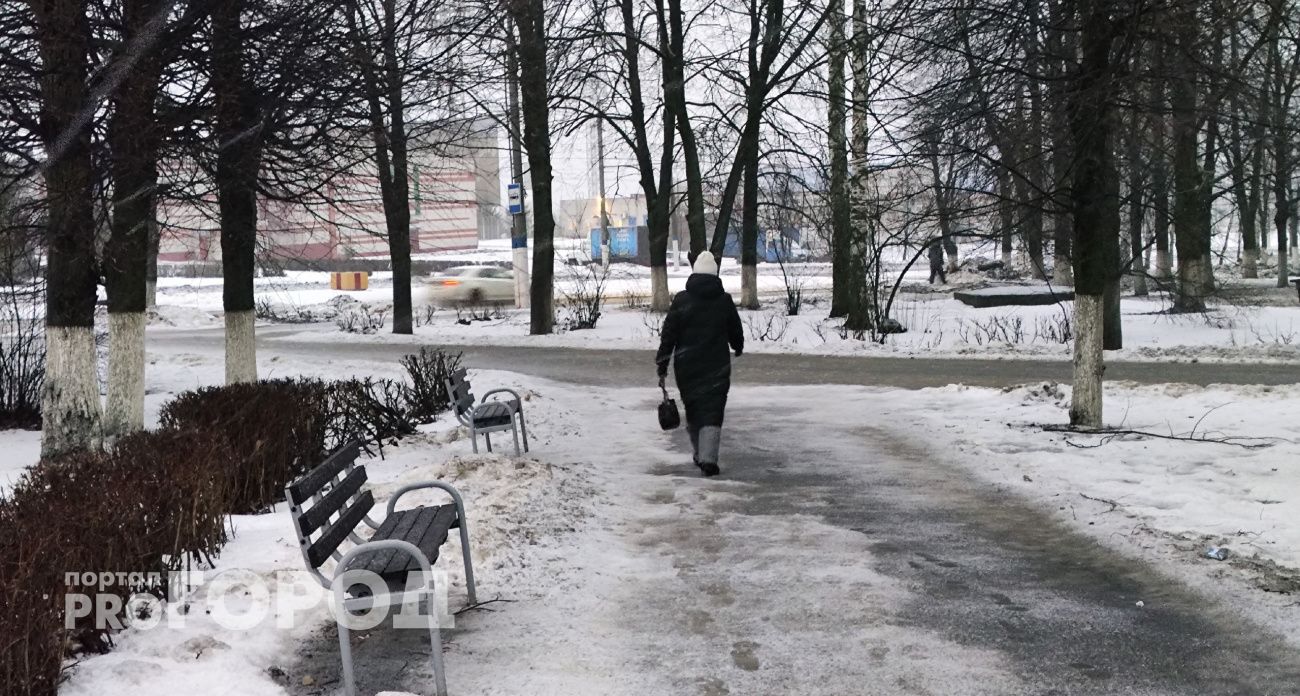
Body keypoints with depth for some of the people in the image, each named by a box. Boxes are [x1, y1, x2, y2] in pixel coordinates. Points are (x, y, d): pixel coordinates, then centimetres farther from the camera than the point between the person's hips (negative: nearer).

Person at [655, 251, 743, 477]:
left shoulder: (681, 300, -4)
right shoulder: (725, 301, 0)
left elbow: (668, 335, -5)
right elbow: (736, 331, 14)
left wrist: (662, 365, 0)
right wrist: (738, 348, 36)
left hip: (687, 367, 0)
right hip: (717, 368, 0)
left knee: (692, 410, 15)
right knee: (712, 412, -3)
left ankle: (700, 455, 24)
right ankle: (708, 458, -18)